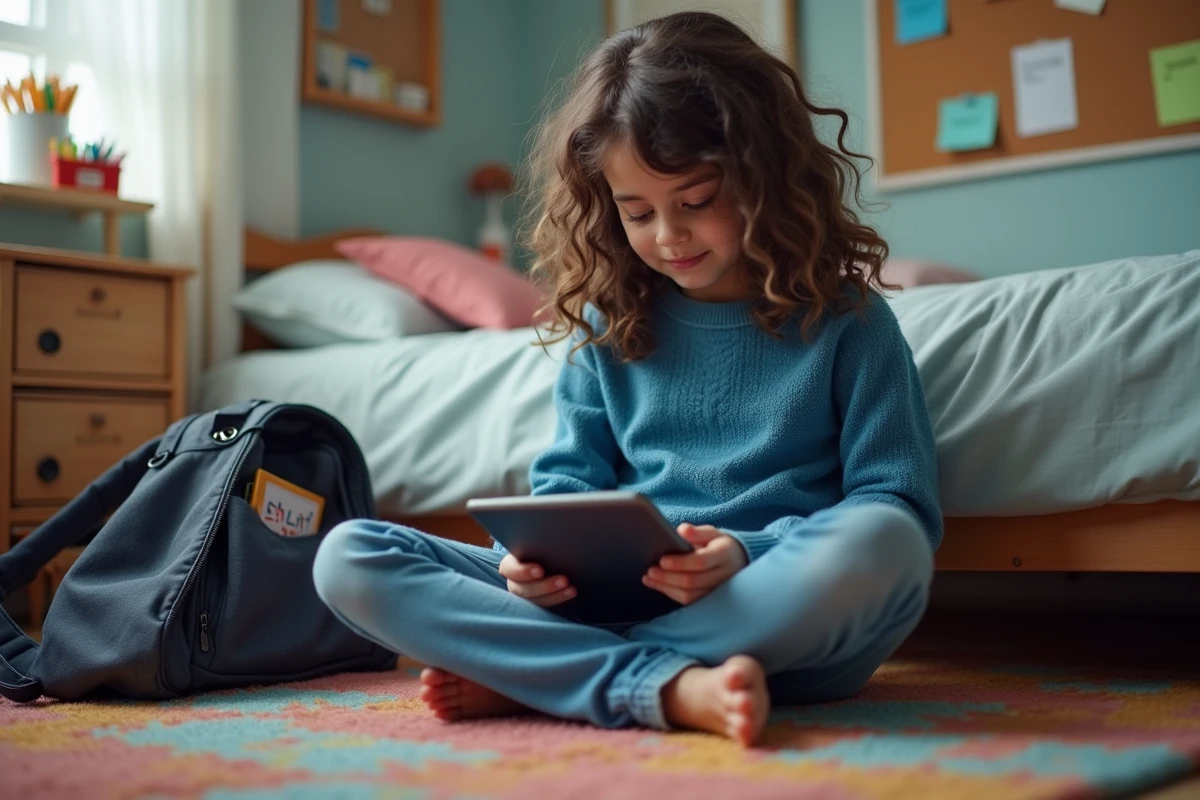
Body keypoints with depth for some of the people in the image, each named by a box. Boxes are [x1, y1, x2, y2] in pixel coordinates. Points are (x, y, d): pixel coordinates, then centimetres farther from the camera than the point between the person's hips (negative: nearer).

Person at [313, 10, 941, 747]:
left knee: (882, 544, -38)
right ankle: (672, 687, -29)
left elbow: (900, 502, -3)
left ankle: (531, 674, -22)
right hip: (616, 597, 3)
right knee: (348, 556, -12)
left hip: (773, 622, -2)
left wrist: (751, 556, -20)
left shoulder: (844, 319, 2)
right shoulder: (610, 323, 12)